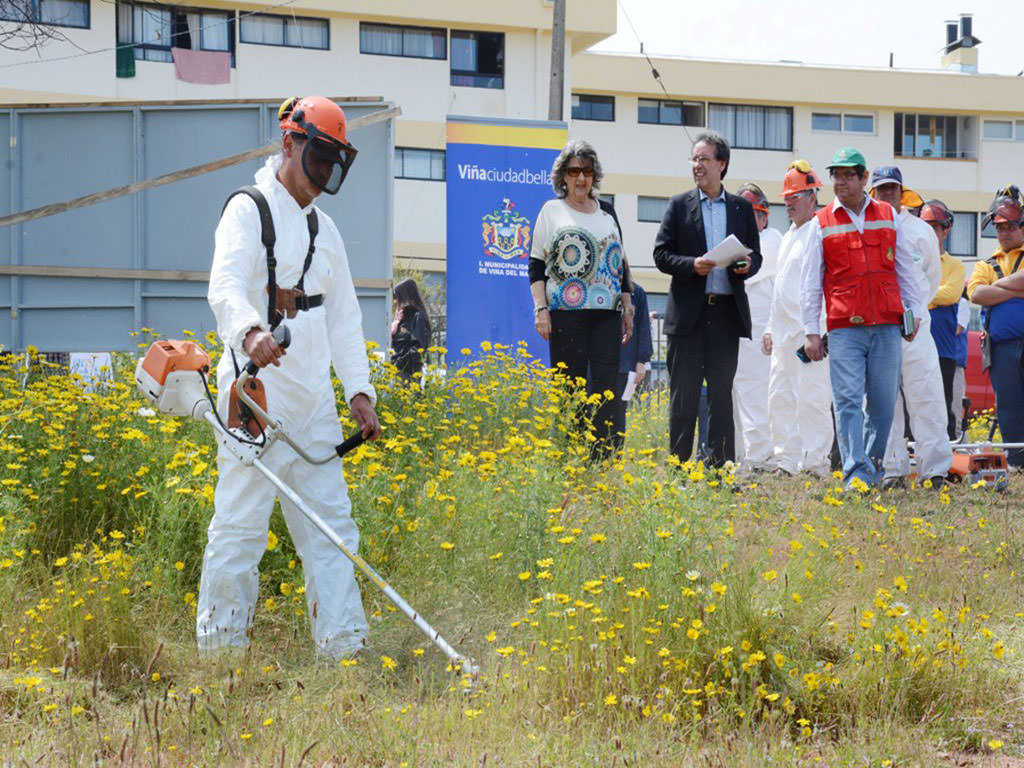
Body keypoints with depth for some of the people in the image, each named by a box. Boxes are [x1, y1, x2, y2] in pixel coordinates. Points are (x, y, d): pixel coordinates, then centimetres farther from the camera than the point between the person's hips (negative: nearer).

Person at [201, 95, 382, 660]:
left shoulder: (324, 230, 20)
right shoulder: (248, 210, -4)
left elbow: (344, 316, 22)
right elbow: (225, 286, -21)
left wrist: (359, 389, 11)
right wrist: (248, 331, -42)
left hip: (314, 401, 8)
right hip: (257, 392, -8)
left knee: (330, 522, 4)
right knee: (240, 523, -6)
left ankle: (343, 644, 6)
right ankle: (220, 648, 2)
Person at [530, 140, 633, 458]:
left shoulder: (606, 214, 17)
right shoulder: (552, 211, 7)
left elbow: (620, 264, 21)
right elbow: (536, 265, 3)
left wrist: (627, 308, 15)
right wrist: (541, 309, -7)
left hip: (606, 314, 3)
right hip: (566, 313, -3)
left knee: (607, 387, -4)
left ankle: (604, 457, -3)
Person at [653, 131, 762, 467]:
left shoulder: (742, 208, 11)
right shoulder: (679, 205, 6)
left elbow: (755, 255, 13)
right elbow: (661, 254, 2)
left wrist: (746, 266, -10)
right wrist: (692, 265, -15)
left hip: (727, 311, 1)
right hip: (688, 313, -1)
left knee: (722, 394, 4)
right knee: (683, 395, -1)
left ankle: (721, 467, 7)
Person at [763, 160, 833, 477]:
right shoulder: (789, 236, 22)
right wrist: (770, 328, 24)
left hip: (810, 332, -10)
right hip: (785, 333, 10)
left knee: (811, 397, -9)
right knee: (779, 397, 9)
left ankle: (815, 463, -6)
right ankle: (785, 460, 14)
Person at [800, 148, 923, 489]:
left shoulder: (888, 216, 12)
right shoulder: (822, 223, 7)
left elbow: (905, 268, 17)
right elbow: (810, 282, 6)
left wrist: (914, 311, 11)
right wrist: (811, 331, 1)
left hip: (887, 325, 2)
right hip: (844, 328, -2)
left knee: (883, 401, 4)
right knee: (848, 400, -10)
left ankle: (874, 464, 20)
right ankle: (856, 473, -12)